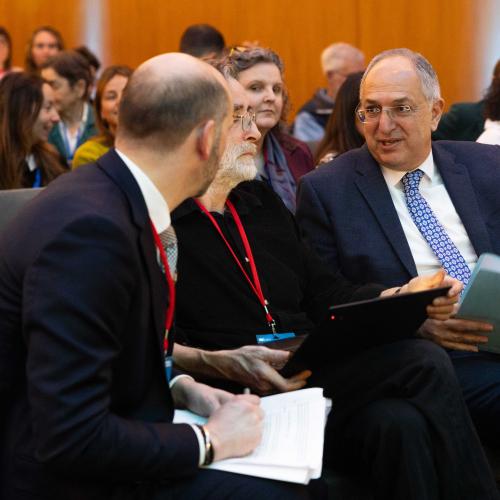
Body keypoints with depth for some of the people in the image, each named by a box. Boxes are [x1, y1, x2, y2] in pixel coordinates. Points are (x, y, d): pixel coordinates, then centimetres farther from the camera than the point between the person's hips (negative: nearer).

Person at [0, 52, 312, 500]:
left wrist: (179, 387, 2)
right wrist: (209, 441, -18)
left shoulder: (115, 195, 2)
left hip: (112, 451, 9)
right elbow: (70, 438, -29)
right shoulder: (90, 229, -27)